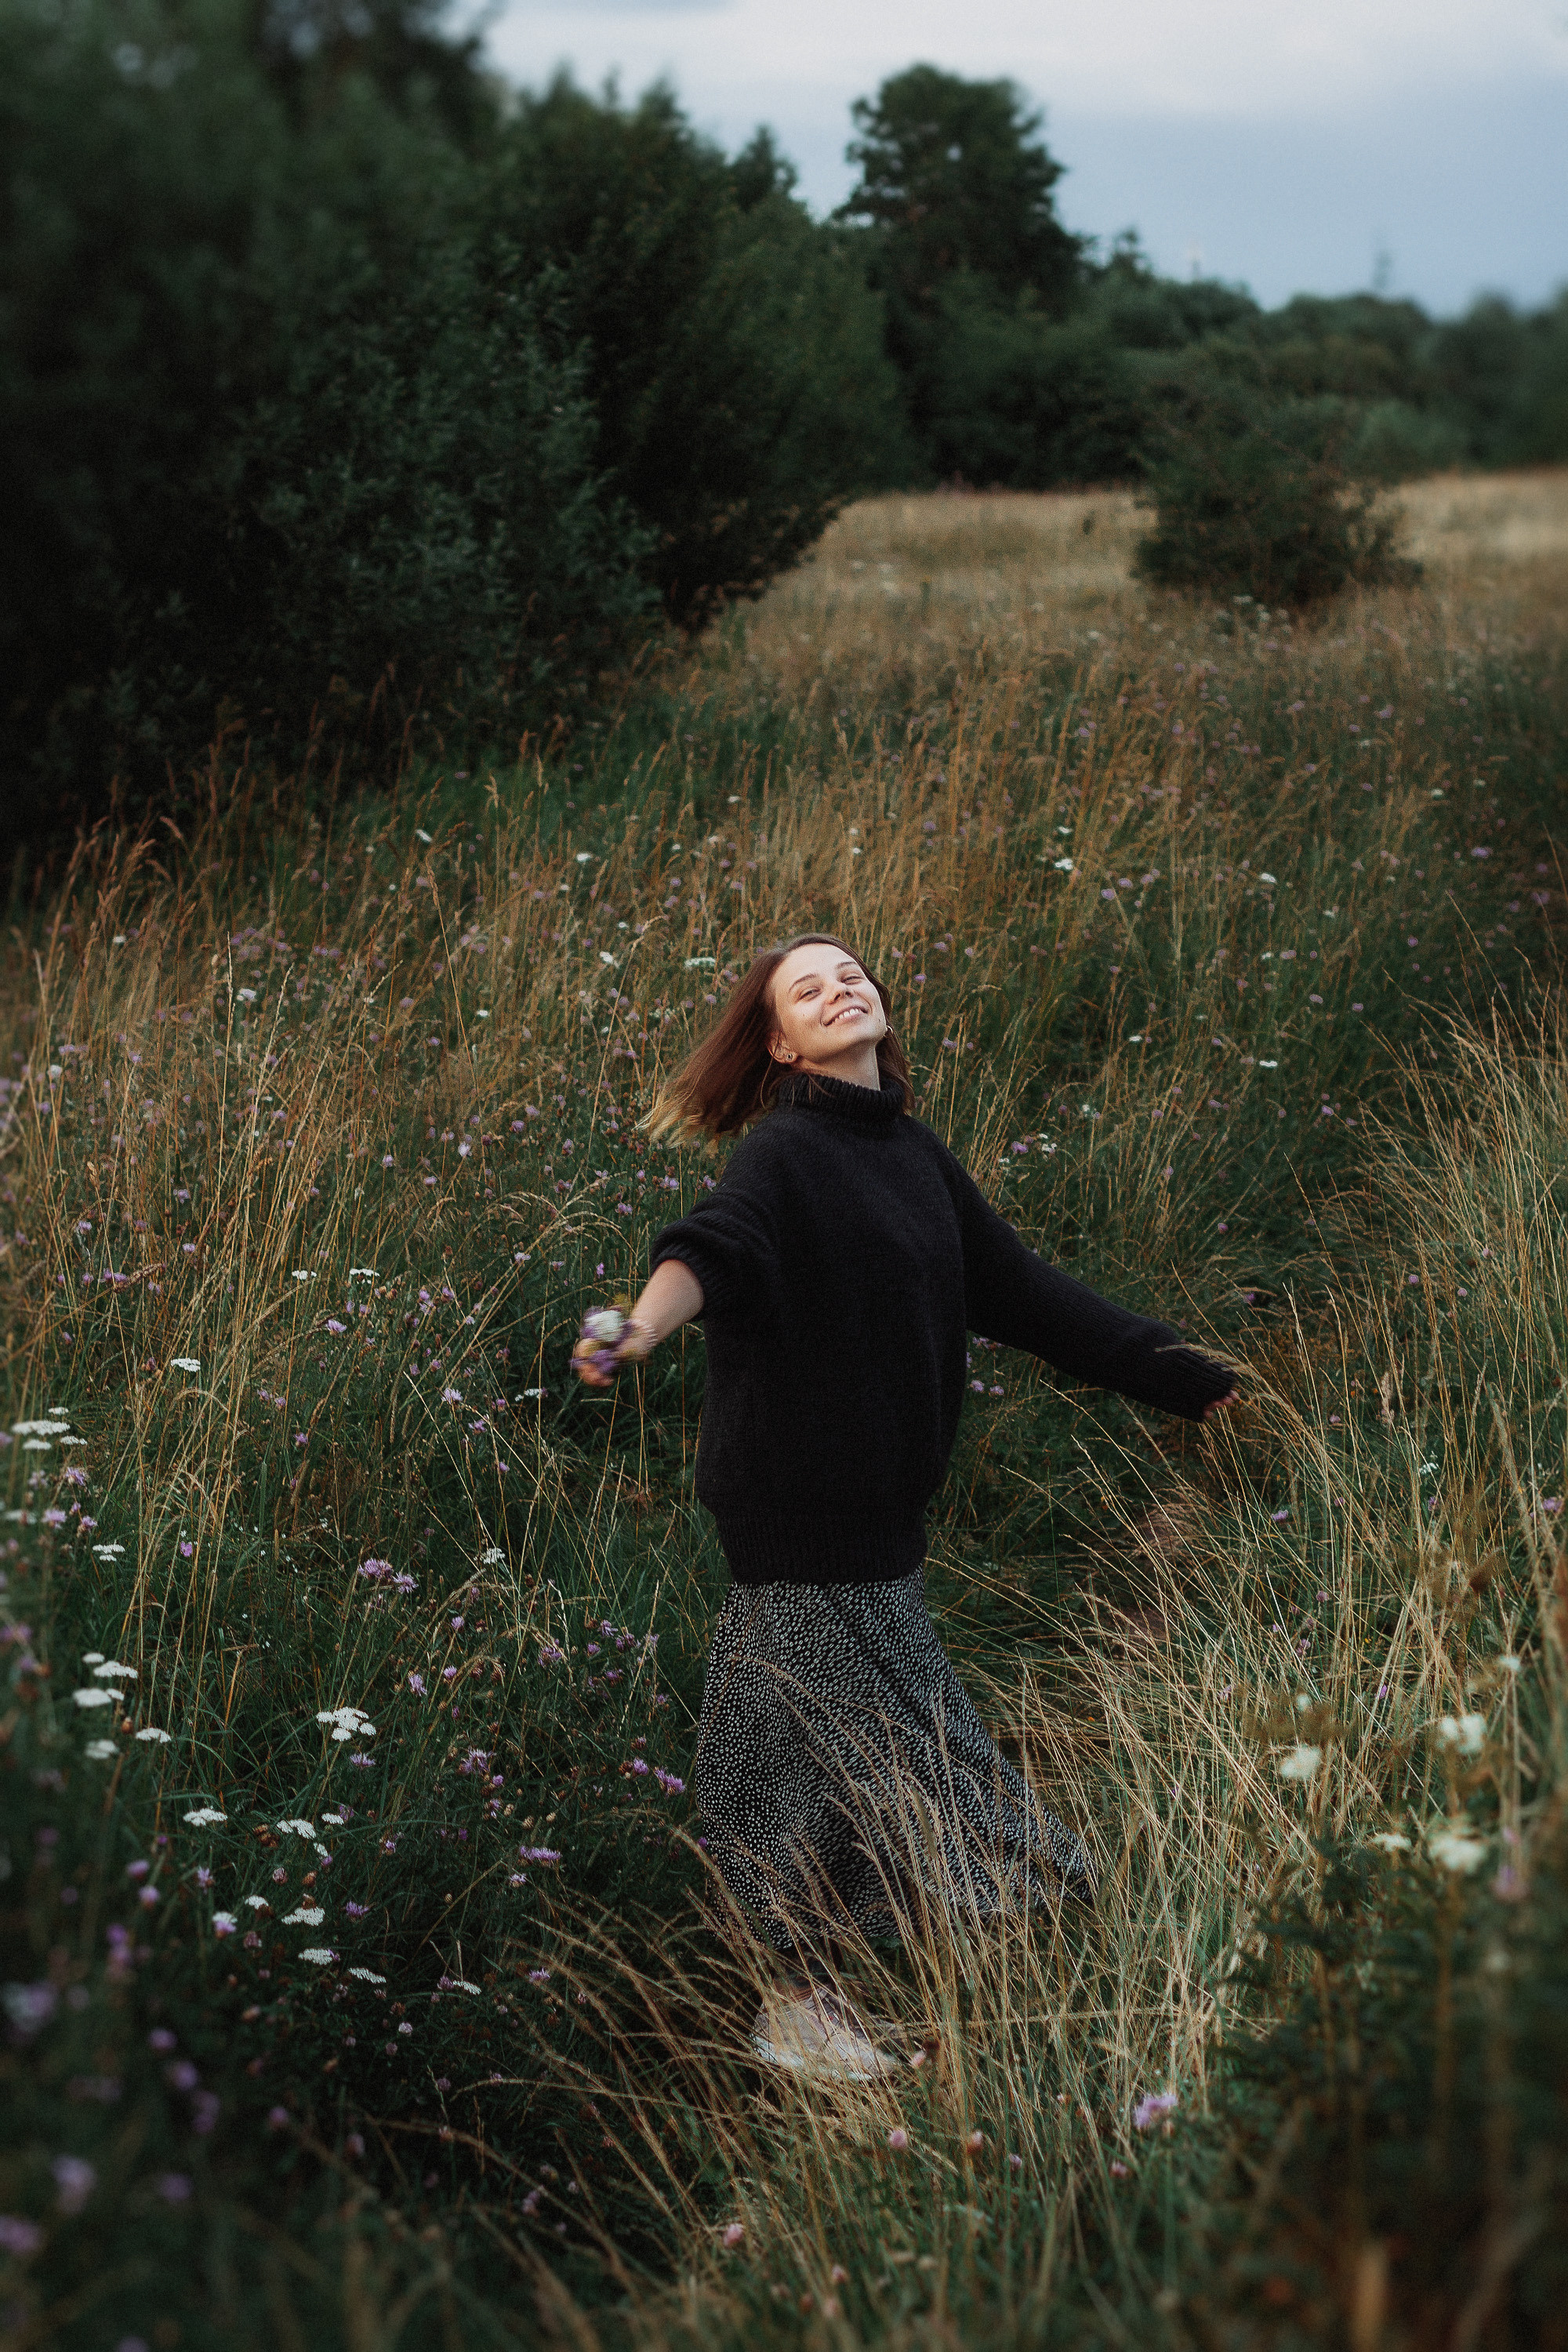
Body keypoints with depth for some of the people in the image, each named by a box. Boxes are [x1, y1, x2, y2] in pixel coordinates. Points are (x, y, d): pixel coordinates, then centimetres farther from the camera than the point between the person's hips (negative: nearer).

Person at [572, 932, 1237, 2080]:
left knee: (843, 1733, 13)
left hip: (881, 1493, 7)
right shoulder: (784, 1154, -13)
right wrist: (645, 1326, -55)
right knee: (829, 1729, -1)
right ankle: (800, 2003, 13)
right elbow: (714, 1247, -32)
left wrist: (1197, 1379, 16)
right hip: (799, 1497, -7)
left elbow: (1023, 1290, 15)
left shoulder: (917, 1154, 10)